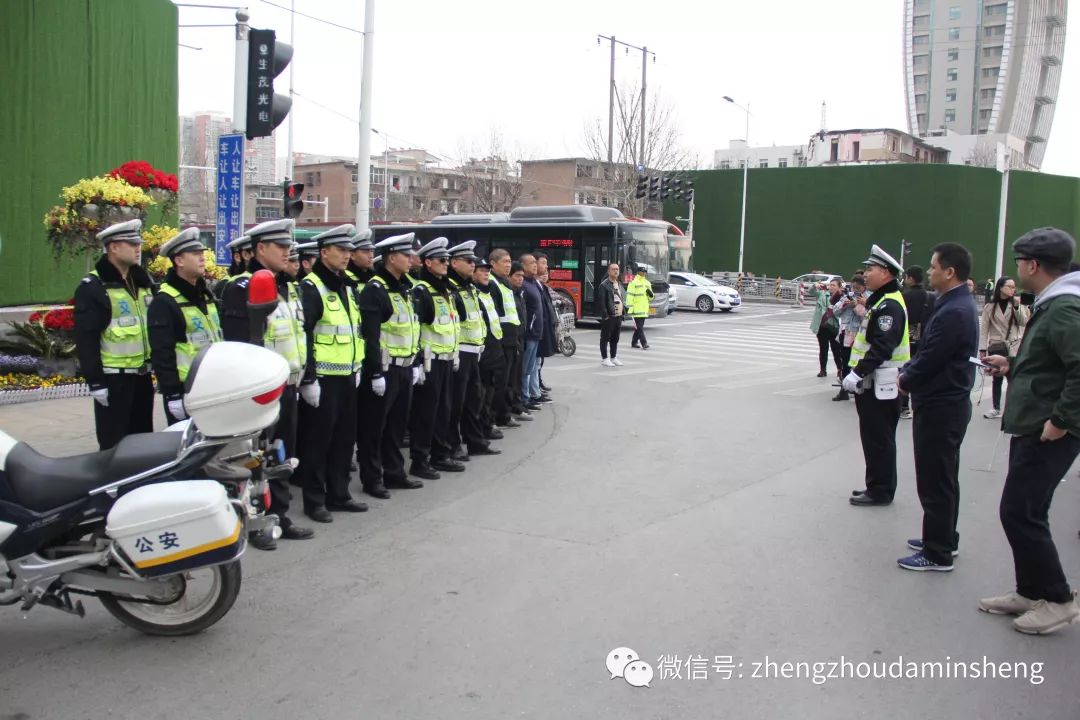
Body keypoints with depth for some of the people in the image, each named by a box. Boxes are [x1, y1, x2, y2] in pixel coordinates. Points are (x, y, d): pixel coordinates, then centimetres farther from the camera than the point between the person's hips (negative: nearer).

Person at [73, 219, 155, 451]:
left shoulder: (143, 281, 12)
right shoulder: (93, 288, -11)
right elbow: (85, 339, -14)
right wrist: (95, 381, -17)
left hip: (143, 374, 7)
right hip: (113, 377, -7)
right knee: (114, 443, -1)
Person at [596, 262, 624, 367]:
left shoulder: (619, 285, 16)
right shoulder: (604, 285, -10)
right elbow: (601, 302, -15)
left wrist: (622, 315, 15)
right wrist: (605, 315, -19)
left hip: (618, 316, 8)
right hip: (608, 317, -8)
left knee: (615, 339, 13)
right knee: (605, 338, -1)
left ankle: (613, 358, 21)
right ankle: (604, 359, 3)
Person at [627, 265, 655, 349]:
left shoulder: (647, 283, 15)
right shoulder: (633, 283, -8)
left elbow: (650, 297, 22)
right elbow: (629, 296, -12)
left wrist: (650, 294, -2)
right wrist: (630, 308, -17)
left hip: (644, 309, 7)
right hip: (637, 310, -7)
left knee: (639, 326, 12)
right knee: (639, 327, -9)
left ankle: (634, 342, 22)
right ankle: (644, 343, -11)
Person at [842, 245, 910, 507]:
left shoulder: (889, 305, -17)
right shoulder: (879, 301, 17)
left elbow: (882, 347, -25)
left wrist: (858, 373, -25)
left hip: (880, 385, -10)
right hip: (872, 383, 10)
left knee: (879, 440, -2)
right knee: (873, 438, 17)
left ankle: (880, 491, 6)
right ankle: (877, 487, 26)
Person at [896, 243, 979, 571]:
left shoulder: (954, 312, -23)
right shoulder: (958, 304, 10)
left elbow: (931, 359, -22)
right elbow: (928, 350, 15)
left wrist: (906, 381, -4)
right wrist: (908, 370, 3)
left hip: (939, 408, -11)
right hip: (946, 403, 11)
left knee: (935, 481, -1)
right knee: (942, 477, 20)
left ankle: (938, 554, 8)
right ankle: (944, 539, 34)